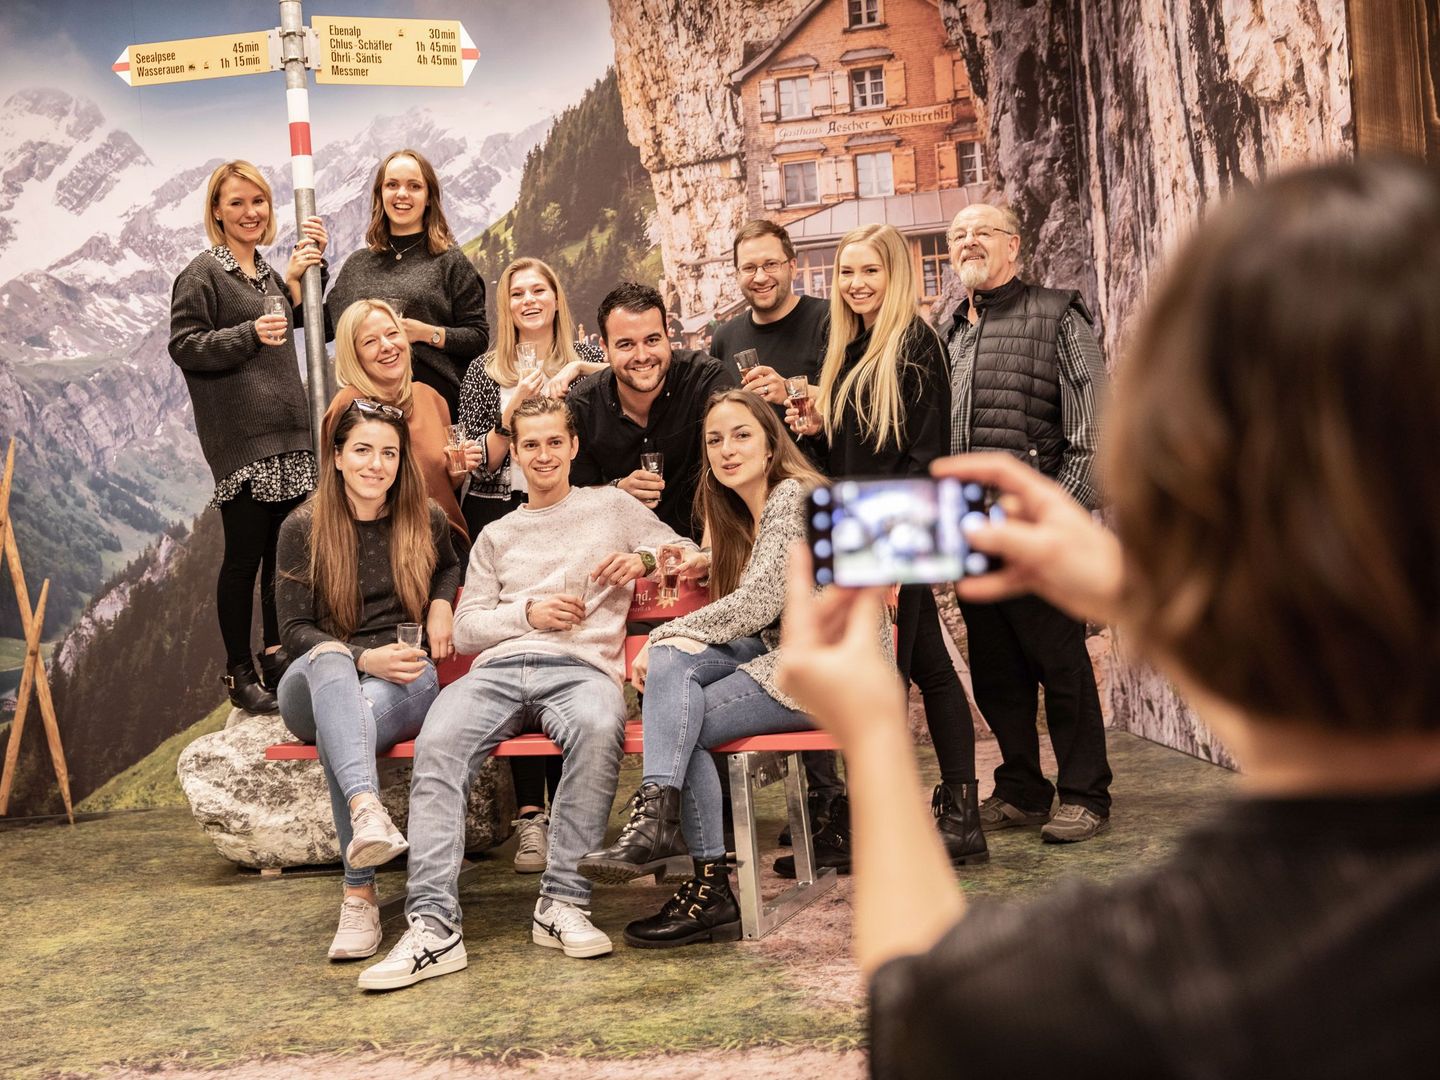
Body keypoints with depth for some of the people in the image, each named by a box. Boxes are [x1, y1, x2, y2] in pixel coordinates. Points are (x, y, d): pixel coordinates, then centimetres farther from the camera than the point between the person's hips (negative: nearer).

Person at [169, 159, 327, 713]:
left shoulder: (266, 271, 17)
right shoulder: (203, 272, -5)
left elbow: (294, 324, 27)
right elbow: (184, 345, -10)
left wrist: (301, 274, 12)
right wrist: (251, 335, -22)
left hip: (287, 433, 7)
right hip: (240, 438, -7)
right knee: (245, 555, -3)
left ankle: (275, 653, 24)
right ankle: (239, 673, 7)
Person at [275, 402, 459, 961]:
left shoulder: (426, 521, 9)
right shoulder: (303, 528, 2)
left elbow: (449, 564, 34)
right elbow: (295, 629, -1)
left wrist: (441, 602, 10)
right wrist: (363, 658, -18)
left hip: (404, 680, 1)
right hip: (316, 684, 0)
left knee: (348, 718, -37)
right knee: (328, 658, -40)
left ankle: (359, 895, -43)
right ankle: (366, 809, -62)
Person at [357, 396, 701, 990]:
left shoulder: (612, 507, 24)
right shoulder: (496, 536, 30)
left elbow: (692, 556, 21)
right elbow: (465, 629, 20)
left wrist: (643, 562, 1)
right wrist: (529, 613, 2)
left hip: (581, 667, -2)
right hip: (498, 668, 2)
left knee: (599, 724, -41)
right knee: (437, 742, -32)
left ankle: (562, 903, -34)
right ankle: (433, 926, -38)